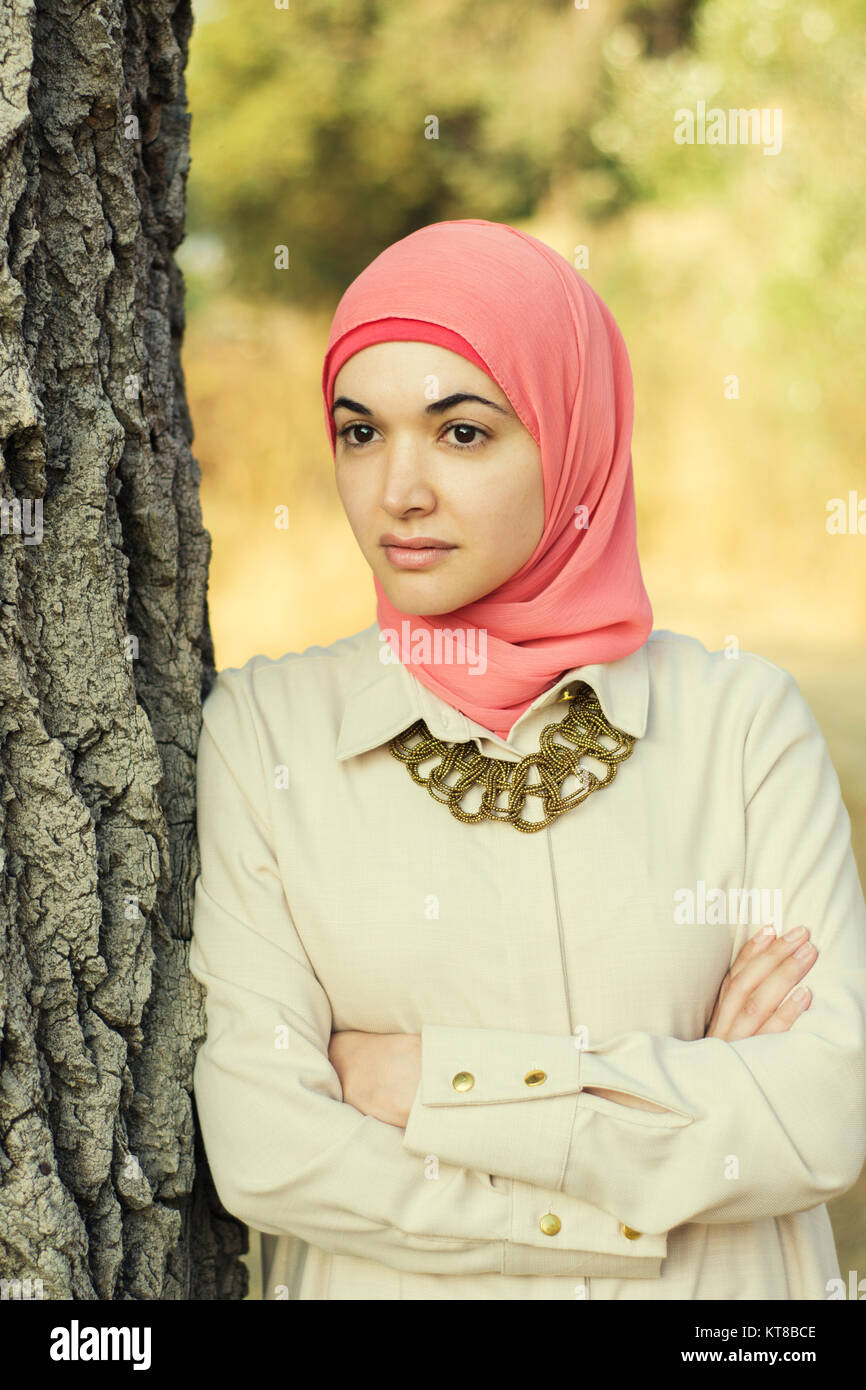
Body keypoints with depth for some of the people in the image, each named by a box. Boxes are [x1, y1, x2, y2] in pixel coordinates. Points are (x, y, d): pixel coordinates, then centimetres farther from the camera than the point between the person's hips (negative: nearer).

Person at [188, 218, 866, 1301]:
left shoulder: (743, 721, -6)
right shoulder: (265, 728, -7)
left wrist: (441, 1084, -16)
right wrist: (678, 1104, -16)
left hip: (719, 1285, 1)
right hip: (389, 1286, 0)